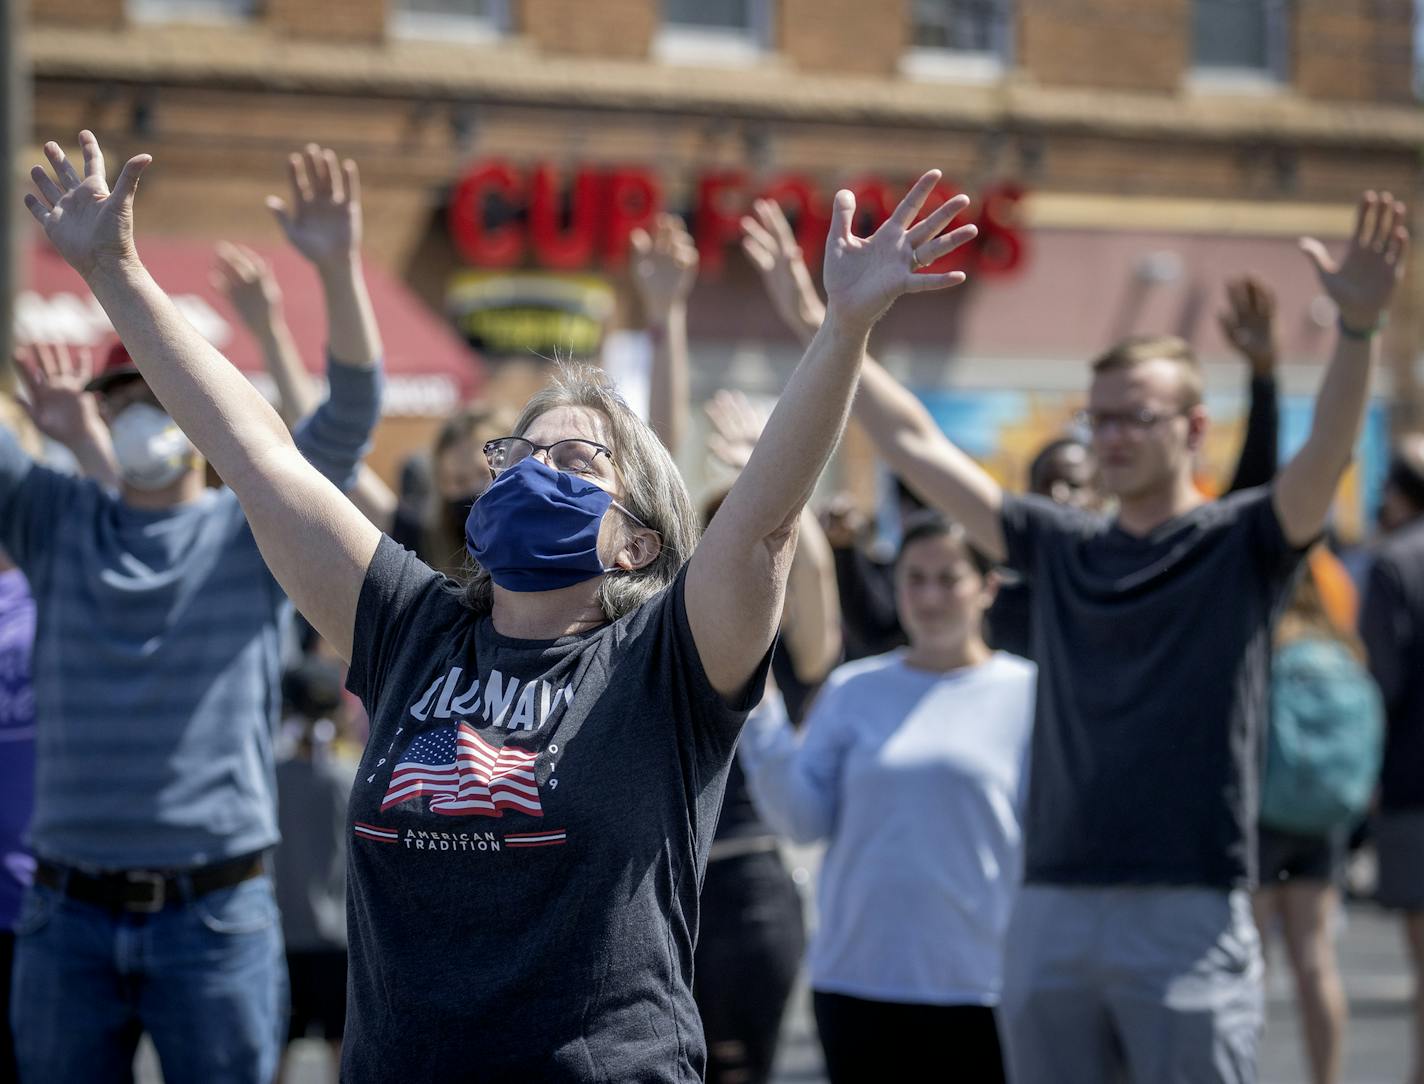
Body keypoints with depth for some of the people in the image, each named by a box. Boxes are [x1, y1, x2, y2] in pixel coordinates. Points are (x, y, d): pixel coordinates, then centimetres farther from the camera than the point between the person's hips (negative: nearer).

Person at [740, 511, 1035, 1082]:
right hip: (859, 978, 2)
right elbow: (802, 819, 2)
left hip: (982, 985, -2)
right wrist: (759, 720, -9)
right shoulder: (854, 689, 9)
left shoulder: (1025, 693, 1)